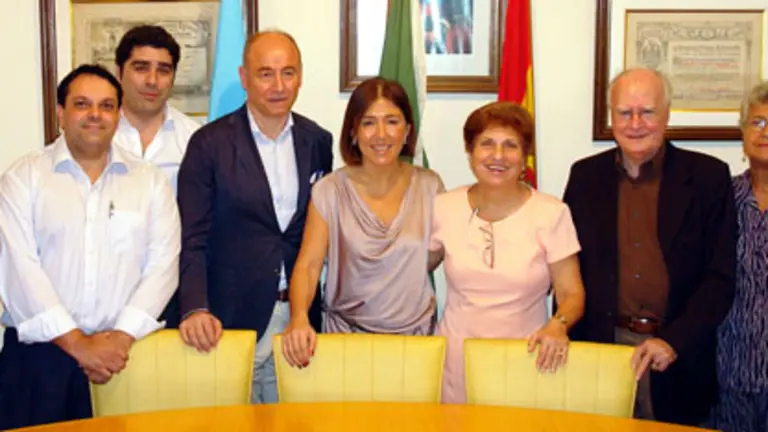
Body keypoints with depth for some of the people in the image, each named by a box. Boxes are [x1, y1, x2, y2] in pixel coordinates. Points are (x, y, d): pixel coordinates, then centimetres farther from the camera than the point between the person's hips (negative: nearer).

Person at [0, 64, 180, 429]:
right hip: (39, 352, -1)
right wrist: (77, 343, -12)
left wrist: (122, 337, -12)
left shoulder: (151, 180, 8)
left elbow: (163, 264, 0)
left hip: (125, 353, 1)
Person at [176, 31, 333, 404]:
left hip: (299, 317, 3)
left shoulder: (318, 142, 5)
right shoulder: (210, 144, -6)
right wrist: (196, 309, -20)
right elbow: (191, 240, -7)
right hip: (234, 317, -3)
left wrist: (310, 315, 5)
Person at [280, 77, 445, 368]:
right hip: (346, 332, -1)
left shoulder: (429, 186, -4)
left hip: (415, 332, 1)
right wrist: (299, 318, -29)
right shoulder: (330, 191, -9)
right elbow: (308, 265, -13)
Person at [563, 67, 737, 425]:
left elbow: (720, 277, -4)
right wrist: (567, 347, 0)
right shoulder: (585, 175, 4)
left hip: (679, 358, -1)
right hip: (601, 349, 2)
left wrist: (675, 341, -15)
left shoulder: (709, 176, -2)